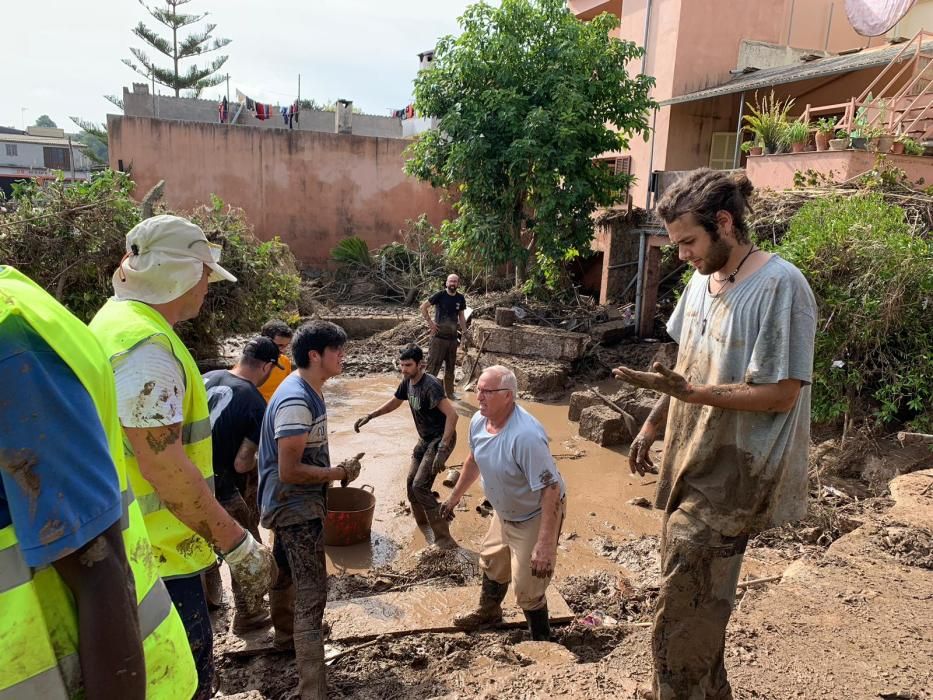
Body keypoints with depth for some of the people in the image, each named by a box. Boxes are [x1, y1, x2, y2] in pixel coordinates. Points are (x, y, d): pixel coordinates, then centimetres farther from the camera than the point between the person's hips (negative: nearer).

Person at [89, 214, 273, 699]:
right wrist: (237, 544, -20)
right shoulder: (146, 345, -22)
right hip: (155, 557, -10)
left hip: (132, 549, 10)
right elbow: (163, 465, -27)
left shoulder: (119, 321, 11)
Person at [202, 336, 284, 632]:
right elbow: (241, 464, -19)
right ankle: (248, 615, 28)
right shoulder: (256, 405, -19)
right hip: (220, 491, -7)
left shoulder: (208, 378, -2)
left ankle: (210, 599, 48)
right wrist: (259, 462, 3)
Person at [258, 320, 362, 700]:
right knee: (312, 594, -9)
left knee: (286, 573, 28)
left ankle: (286, 636, 50)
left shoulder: (307, 390, 4)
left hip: (295, 503, 10)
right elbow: (289, 471, -28)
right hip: (296, 507, -10)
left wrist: (334, 470, 5)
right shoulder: (296, 401, -28)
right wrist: (338, 474, -18)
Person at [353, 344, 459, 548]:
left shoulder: (430, 385, -26)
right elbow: (394, 403, 20)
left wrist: (442, 449, -39)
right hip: (425, 439, 9)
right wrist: (369, 416, 11)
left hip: (441, 439, -9)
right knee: (411, 482, 12)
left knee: (420, 486, -16)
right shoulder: (407, 382, 0)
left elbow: (452, 414, -36)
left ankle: (444, 539, -11)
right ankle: (422, 524, 33)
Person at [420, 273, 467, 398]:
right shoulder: (440, 295, -8)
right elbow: (423, 307, -4)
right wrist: (430, 322, -10)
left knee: (450, 366, 13)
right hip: (439, 336, -5)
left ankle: (450, 392, 24)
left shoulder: (460, 298, 4)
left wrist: (464, 332, 9)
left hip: (452, 337, 5)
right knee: (433, 364, -4)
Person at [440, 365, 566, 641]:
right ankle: (489, 611, 55)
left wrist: (546, 544, -37)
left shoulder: (526, 435, -38)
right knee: (491, 562, 28)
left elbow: (551, 489, -36)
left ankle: (541, 641, 27)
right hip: (505, 511, 8)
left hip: (536, 515, -8)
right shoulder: (479, 421, -12)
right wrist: (455, 496, 18)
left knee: (527, 588, 0)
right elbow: (474, 460, 8)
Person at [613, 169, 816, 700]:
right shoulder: (703, 281, 7)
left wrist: (688, 392, -27)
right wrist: (653, 425, 13)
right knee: (698, 608, 19)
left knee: (681, 627, -2)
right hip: (692, 464, 8)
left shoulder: (780, 286, -18)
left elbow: (781, 395, -19)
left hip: (731, 478, -8)